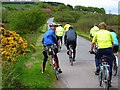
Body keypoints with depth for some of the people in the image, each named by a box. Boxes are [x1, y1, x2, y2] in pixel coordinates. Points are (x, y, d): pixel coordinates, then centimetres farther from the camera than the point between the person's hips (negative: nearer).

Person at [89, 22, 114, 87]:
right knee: (110, 66, 11)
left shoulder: (97, 33, 17)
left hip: (100, 49, -1)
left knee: (97, 58, 35)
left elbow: (92, 43, 16)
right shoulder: (109, 33, 19)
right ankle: (109, 81, 15)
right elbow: (112, 43, 21)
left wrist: (91, 50, 30)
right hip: (109, 48, 1)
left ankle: (98, 67, 13)